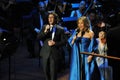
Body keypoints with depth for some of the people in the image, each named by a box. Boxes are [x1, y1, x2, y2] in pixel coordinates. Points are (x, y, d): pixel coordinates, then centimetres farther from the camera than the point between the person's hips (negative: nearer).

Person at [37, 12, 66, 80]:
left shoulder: (60, 29, -1)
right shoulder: (45, 27, 8)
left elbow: (63, 42, -2)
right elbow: (39, 37, 0)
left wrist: (55, 43, -15)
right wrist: (45, 31, -15)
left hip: (55, 54, -3)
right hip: (45, 53, 3)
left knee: (53, 72, -3)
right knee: (46, 71, 12)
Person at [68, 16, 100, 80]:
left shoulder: (90, 33, -3)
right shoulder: (76, 32, 8)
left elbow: (93, 47, -3)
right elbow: (71, 44, 9)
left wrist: (91, 56, -13)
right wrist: (73, 39, -11)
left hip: (87, 56, -3)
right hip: (77, 56, 3)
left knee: (87, 73, -1)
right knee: (77, 73, 3)